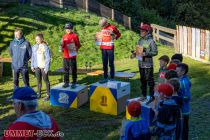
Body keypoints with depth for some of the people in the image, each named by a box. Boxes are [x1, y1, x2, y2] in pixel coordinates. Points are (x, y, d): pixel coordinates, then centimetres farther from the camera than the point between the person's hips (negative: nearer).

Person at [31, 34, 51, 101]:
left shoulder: (45, 47, -10)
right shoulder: (34, 47, 6)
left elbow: (48, 58, -11)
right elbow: (33, 57, 13)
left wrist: (46, 68, -14)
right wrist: (32, 66, 9)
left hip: (43, 67, -5)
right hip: (37, 67, 5)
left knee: (46, 80, 3)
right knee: (38, 80, 12)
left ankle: (48, 95, 10)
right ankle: (39, 94, 22)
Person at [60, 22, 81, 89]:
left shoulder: (75, 36, -3)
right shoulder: (64, 36, 10)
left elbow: (78, 45, 0)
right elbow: (63, 45, 16)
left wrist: (75, 49, -13)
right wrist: (62, 48, -2)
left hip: (72, 56, -4)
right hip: (65, 56, 4)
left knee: (73, 70, 2)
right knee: (66, 69, 10)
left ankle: (74, 83, 10)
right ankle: (66, 82, 19)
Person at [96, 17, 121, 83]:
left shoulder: (112, 27, -5)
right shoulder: (102, 28, 10)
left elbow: (119, 34, 5)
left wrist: (114, 37, -6)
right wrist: (98, 37, 10)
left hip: (110, 48, -5)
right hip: (103, 48, 5)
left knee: (111, 63, -1)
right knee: (104, 63, 8)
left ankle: (112, 78, 6)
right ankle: (105, 78, 14)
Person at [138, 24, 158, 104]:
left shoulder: (151, 41, -11)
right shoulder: (140, 40, 10)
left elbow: (155, 52, -13)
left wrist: (146, 54, -22)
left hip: (148, 64, -7)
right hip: (141, 63, 7)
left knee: (149, 80, -3)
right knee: (142, 80, 15)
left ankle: (152, 96, 6)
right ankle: (144, 95, 26)